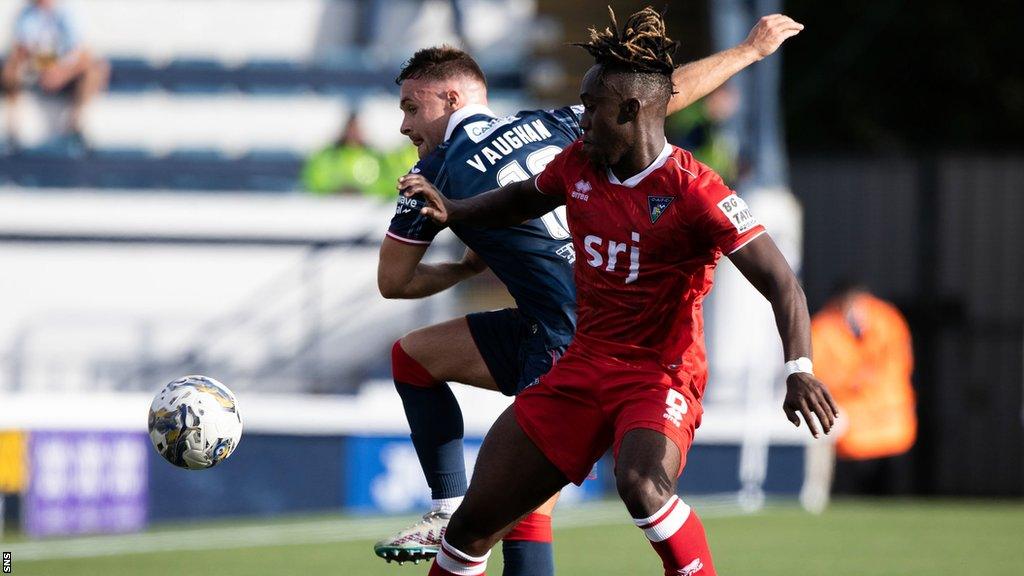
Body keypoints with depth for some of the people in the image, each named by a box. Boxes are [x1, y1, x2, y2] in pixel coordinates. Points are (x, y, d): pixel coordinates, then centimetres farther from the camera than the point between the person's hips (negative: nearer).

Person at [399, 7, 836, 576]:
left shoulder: (692, 191, -17)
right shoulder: (578, 165, 3)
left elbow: (779, 281, -20)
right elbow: (524, 197, 26)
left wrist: (799, 370, -34)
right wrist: (450, 209, 9)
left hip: (659, 376, -6)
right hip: (581, 369, 6)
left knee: (640, 483, -39)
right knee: (475, 521, 3)